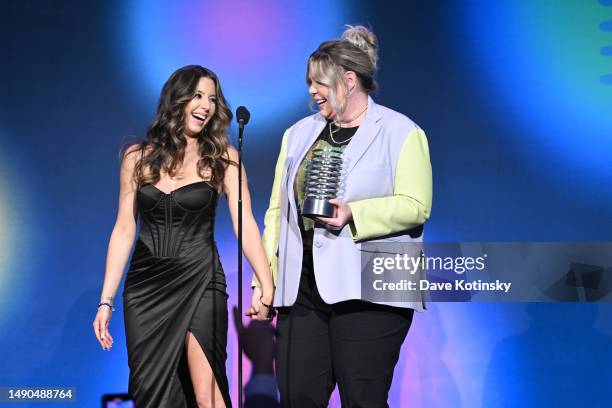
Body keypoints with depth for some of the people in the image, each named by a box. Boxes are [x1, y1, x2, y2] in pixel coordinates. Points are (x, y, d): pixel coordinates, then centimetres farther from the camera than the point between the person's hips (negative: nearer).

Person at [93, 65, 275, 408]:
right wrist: (106, 300, 3)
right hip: (146, 286, 3)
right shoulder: (137, 157, 5)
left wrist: (267, 285, -21)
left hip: (199, 283, -2)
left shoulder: (223, 158, 0)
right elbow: (124, 230, 7)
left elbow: (244, 224, -8)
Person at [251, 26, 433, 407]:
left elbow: (415, 206, -8)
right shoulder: (299, 133, 17)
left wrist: (354, 214, -21)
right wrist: (264, 278, 9)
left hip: (368, 293, -5)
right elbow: (278, 210, 16)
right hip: (301, 290, 5)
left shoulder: (401, 132, 1)